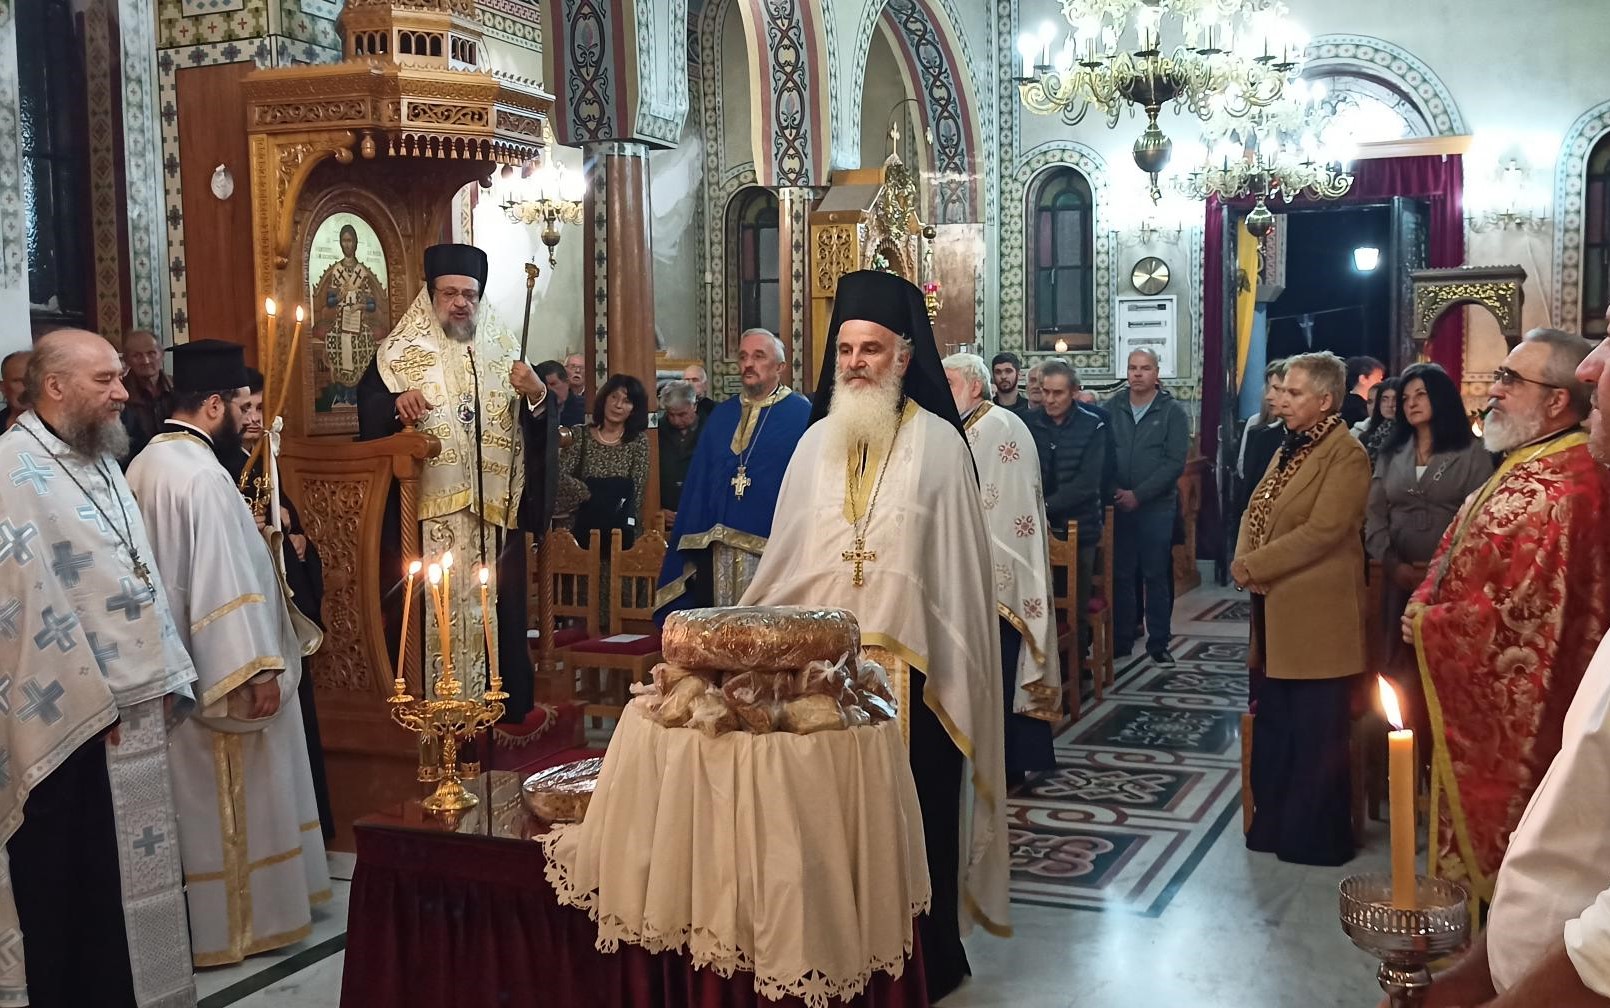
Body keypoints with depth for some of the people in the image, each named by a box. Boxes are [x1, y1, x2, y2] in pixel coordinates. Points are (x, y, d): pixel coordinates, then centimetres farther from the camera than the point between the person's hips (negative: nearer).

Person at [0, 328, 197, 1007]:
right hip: (69, 718, -8)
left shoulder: (103, 462, 14)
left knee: (131, 870, 13)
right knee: (73, 885, 1)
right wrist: (93, 696, -15)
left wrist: (165, 675, 10)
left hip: (134, 708, 8)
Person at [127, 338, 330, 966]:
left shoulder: (145, 465, 8)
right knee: (230, 799, 2)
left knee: (193, 794, 18)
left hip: (171, 665, 10)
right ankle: (230, 923, 13)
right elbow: (225, 584, -25)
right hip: (214, 671, -10)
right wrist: (257, 669, -22)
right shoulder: (201, 474, -22)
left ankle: (195, 913, 29)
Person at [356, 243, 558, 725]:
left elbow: (536, 430, 6)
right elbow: (367, 414, -3)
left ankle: (504, 710, 13)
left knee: (495, 612, 4)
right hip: (427, 515, -2)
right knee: (430, 613, -4)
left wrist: (537, 395, -14)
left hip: (494, 513, 2)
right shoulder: (399, 354, 5)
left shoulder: (504, 352, 12)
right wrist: (396, 405, -22)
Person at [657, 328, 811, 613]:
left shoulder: (801, 415, -1)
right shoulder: (721, 416, 14)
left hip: (770, 549, -5)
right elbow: (698, 484, 14)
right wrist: (693, 547, 9)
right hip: (717, 551, 5)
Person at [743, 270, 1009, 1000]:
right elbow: (786, 556, 11)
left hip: (908, 665, -3)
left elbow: (959, 566, -4)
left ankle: (920, 962, 19)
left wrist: (951, 662, -7)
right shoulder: (817, 441, 9)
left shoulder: (938, 442, -3)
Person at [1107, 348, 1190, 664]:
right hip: (1117, 506, 2)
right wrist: (1112, 490, -12)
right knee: (1121, 574, 7)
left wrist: (1139, 494, -14)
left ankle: (1158, 643, 13)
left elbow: (1175, 462, -8)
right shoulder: (1112, 407, 4)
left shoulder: (1172, 412, -1)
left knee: (1156, 575, 4)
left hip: (1157, 505, -2)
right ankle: (1121, 640, 16)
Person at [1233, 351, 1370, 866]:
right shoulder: (1290, 448, 15)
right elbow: (1255, 512, 14)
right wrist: (1245, 562, -5)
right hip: (1274, 611, 9)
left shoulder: (1347, 455, -13)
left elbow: (1323, 530, -21)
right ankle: (1274, 824, 28)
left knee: (1316, 735, 2)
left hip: (1316, 615, -9)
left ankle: (1316, 838, 14)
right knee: (1273, 727, 16)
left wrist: (1253, 566, -16)